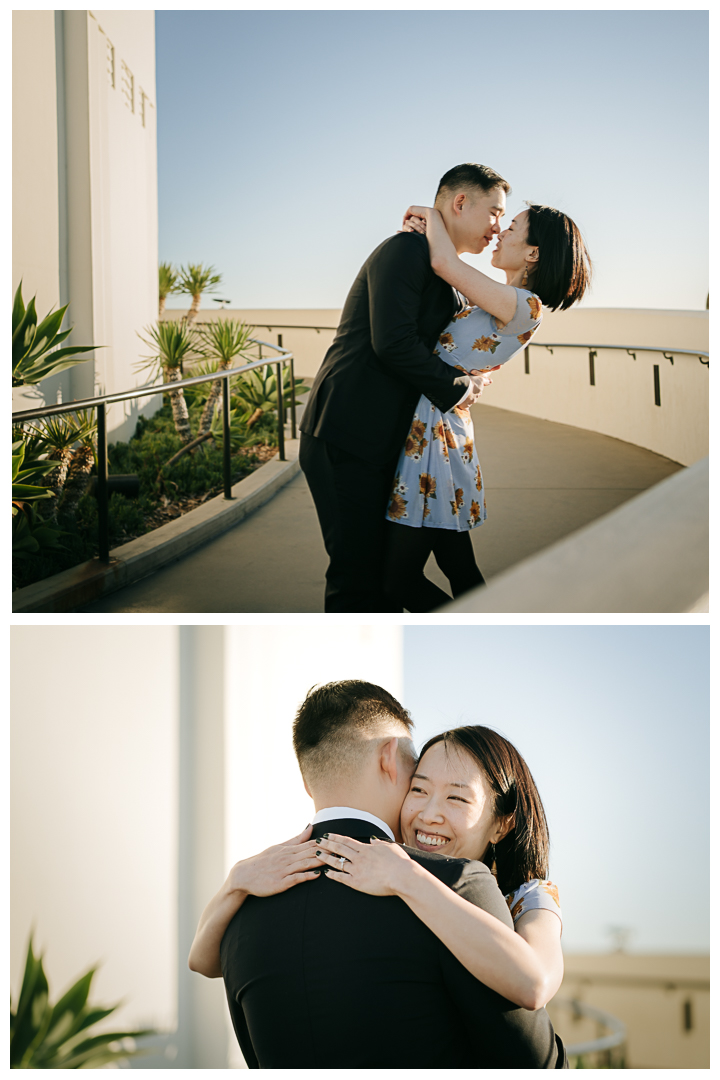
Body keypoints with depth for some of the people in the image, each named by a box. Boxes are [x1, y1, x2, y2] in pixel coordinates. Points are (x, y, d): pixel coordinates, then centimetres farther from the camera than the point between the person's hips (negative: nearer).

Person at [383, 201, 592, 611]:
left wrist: (432, 214, -5)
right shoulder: (509, 308, 13)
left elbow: (445, 264, -23)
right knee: (459, 570, 14)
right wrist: (428, 233, 15)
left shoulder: (524, 307, -16)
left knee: (401, 578, -6)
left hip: (436, 427, -10)